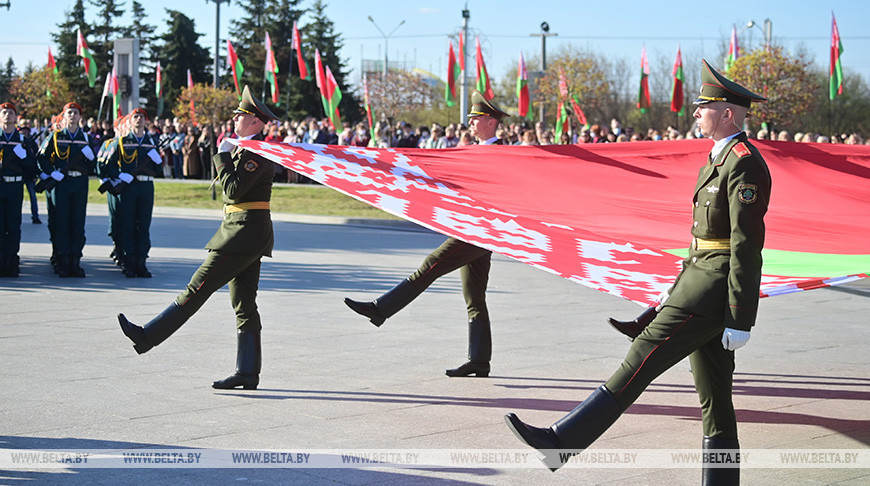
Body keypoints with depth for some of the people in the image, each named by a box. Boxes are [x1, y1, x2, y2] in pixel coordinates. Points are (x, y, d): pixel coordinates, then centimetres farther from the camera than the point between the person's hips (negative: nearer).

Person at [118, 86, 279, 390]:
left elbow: (233, 190, -22)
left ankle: (147, 337, -3)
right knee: (244, 305, 8)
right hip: (250, 236, 11)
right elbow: (232, 186, 23)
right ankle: (248, 371, 8)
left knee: (197, 288, -6)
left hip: (243, 234, -11)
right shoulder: (245, 148, 19)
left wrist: (223, 155, -13)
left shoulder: (257, 152, -15)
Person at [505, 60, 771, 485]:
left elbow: (746, 244, -19)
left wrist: (740, 320, -21)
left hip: (718, 286, -11)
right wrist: (677, 288, 25)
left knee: (642, 359, -13)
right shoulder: (718, 158, 18)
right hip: (701, 277, 11)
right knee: (713, 395, 11)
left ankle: (560, 442, -14)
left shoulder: (744, 163, -15)